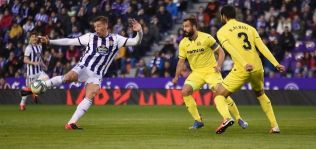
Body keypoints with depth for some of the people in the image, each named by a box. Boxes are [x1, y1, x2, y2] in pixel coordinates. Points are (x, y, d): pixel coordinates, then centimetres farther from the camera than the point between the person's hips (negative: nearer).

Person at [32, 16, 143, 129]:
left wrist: (139, 31, -19)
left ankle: (71, 123, -19)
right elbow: (70, 41, 8)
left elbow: (135, 42, 2)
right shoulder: (90, 37, 6)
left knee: (90, 97, -19)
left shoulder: (116, 39, 7)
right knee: (68, 77, -32)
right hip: (83, 68, -1)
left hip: (96, 75, 1)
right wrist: (50, 41, 4)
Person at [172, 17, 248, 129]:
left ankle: (239, 119, 2)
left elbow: (221, 52, -6)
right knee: (185, 91, -17)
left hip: (211, 70, -4)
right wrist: (176, 76, -4)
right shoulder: (183, 43, -1)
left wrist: (219, 65, -22)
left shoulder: (206, 38, -13)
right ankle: (198, 121, -6)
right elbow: (181, 61, 8)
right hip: (196, 72, 4)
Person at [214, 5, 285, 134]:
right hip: (257, 68, 5)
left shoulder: (222, 32, 5)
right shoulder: (249, 28, 18)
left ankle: (227, 118, -25)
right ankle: (275, 126, 25)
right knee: (260, 94, 32)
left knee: (219, 95, 5)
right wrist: (276, 64, 1)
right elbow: (262, 47, 6)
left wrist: (245, 64, -26)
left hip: (241, 70, -5)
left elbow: (231, 50, -13)